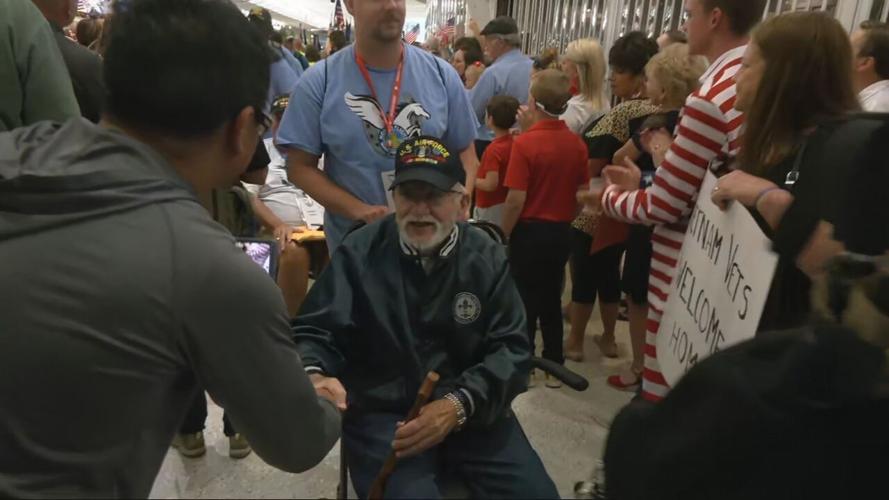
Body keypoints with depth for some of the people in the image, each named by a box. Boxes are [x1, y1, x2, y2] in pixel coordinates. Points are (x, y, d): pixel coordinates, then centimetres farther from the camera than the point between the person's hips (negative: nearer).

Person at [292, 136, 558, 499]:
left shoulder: (487, 257, 1)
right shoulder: (360, 253, -5)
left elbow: (511, 348, -1)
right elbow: (313, 331, -4)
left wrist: (458, 404, -17)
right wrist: (314, 377, -28)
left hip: (472, 411, 2)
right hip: (381, 413, -2)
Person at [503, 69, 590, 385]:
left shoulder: (525, 143, -18)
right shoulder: (577, 143, -2)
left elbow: (516, 200, -20)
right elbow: (582, 192, 5)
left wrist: (503, 234, -6)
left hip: (530, 231, -5)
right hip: (561, 232, 5)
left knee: (525, 300, 9)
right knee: (551, 298, 16)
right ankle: (555, 367, 24)